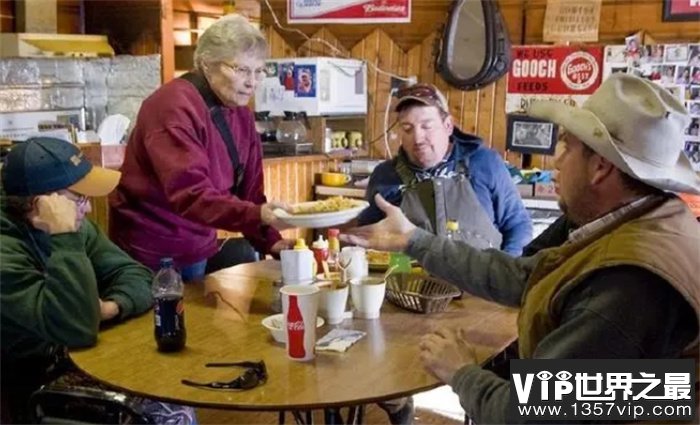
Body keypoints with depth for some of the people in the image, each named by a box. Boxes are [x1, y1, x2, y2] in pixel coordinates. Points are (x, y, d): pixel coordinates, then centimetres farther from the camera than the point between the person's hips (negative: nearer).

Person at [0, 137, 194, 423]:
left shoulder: (75, 226, -1)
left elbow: (136, 275, 1)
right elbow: (77, 330, -32)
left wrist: (113, 307, -20)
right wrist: (66, 240, -32)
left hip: (81, 361, 7)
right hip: (34, 391, -7)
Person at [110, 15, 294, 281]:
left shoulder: (240, 114, 3)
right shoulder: (175, 107, -22)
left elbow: (248, 189, 4)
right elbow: (190, 194, -32)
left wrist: (269, 241, -9)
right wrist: (258, 215, -42)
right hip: (153, 256, -7)